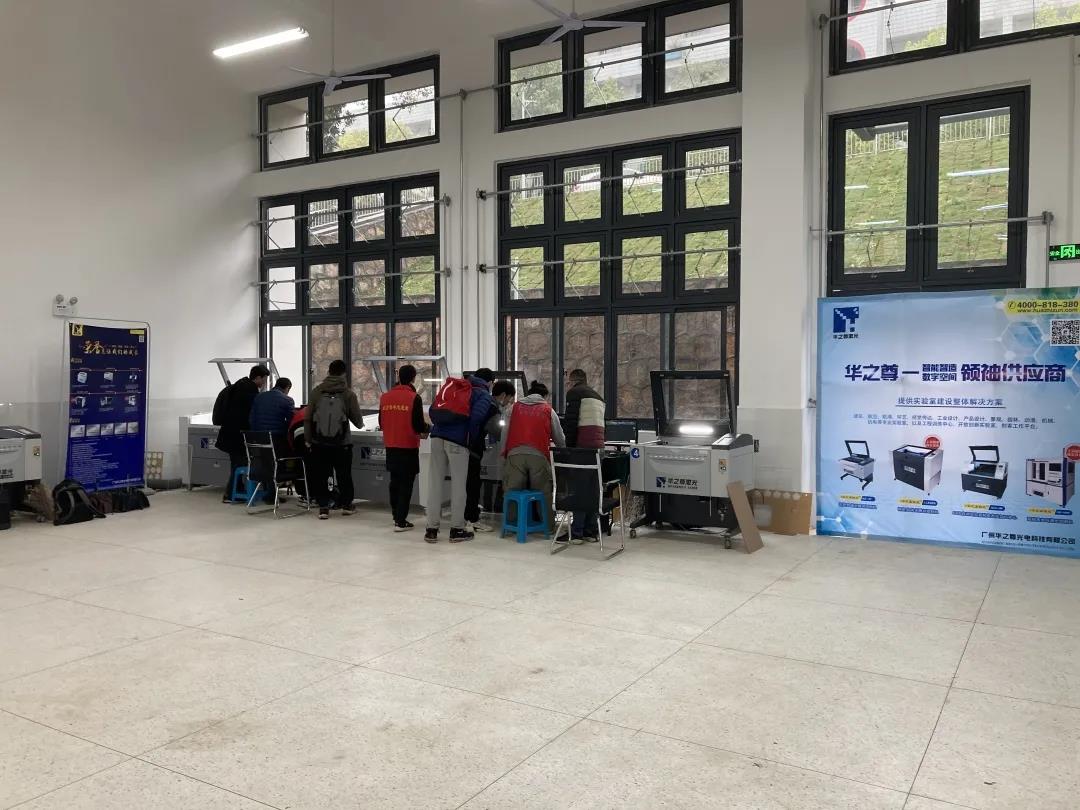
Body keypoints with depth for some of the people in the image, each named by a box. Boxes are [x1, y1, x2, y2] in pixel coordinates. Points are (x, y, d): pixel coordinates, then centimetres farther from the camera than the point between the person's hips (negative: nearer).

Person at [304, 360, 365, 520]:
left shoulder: (317, 391, -1)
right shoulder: (349, 393, -5)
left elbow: (307, 418, 0)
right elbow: (358, 420, -1)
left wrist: (308, 439, 8)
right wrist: (360, 423, 23)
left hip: (319, 443, 1)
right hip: (341, 443, -1)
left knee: (320, 475, 8)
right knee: (344, 475, 14)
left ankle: (323, 506, 6)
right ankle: (346, 504, 25)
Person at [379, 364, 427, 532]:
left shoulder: (385, 397, 2)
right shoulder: (414, 398, -14)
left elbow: (381, 424, 9)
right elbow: (419, 425, -16)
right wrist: (426, 428, 6)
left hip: (391, 446, 5)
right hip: (409, 447, -5)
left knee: (395, 482, 17)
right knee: (406, 484, 2)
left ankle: (396, 516, 26)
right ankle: (401, 521, 1)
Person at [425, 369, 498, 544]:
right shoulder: (484, 396, 8)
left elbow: (433, 409, 17)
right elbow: (476, 417, -12)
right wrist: (472, 437, 1)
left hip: (437, 436, 5)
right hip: (458, 441, -5)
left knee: (435, 482, 6)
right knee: (458, 485, 5)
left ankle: (432, 529, 9)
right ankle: (457, 529, 10)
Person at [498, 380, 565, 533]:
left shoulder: (515, 408, 22)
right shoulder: (548, 411, 18)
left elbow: (504, 433, 16)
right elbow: (560, 438, 23)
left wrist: (503, 454, 17)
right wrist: (564, 448, 43)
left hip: (515, 454, 2)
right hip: (539, 455, -1)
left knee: (513, 491, 9)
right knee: (543, 492, 6)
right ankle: (547, 525, 9)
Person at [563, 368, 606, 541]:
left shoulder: (574, 392, 2)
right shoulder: (598, 396, 26)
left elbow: (571, 422, -8)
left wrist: (569, 447, -6)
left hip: (583, 444, -7)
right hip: (599, 443, 7)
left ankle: (577, 532, -5)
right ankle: (591, 531, 11)